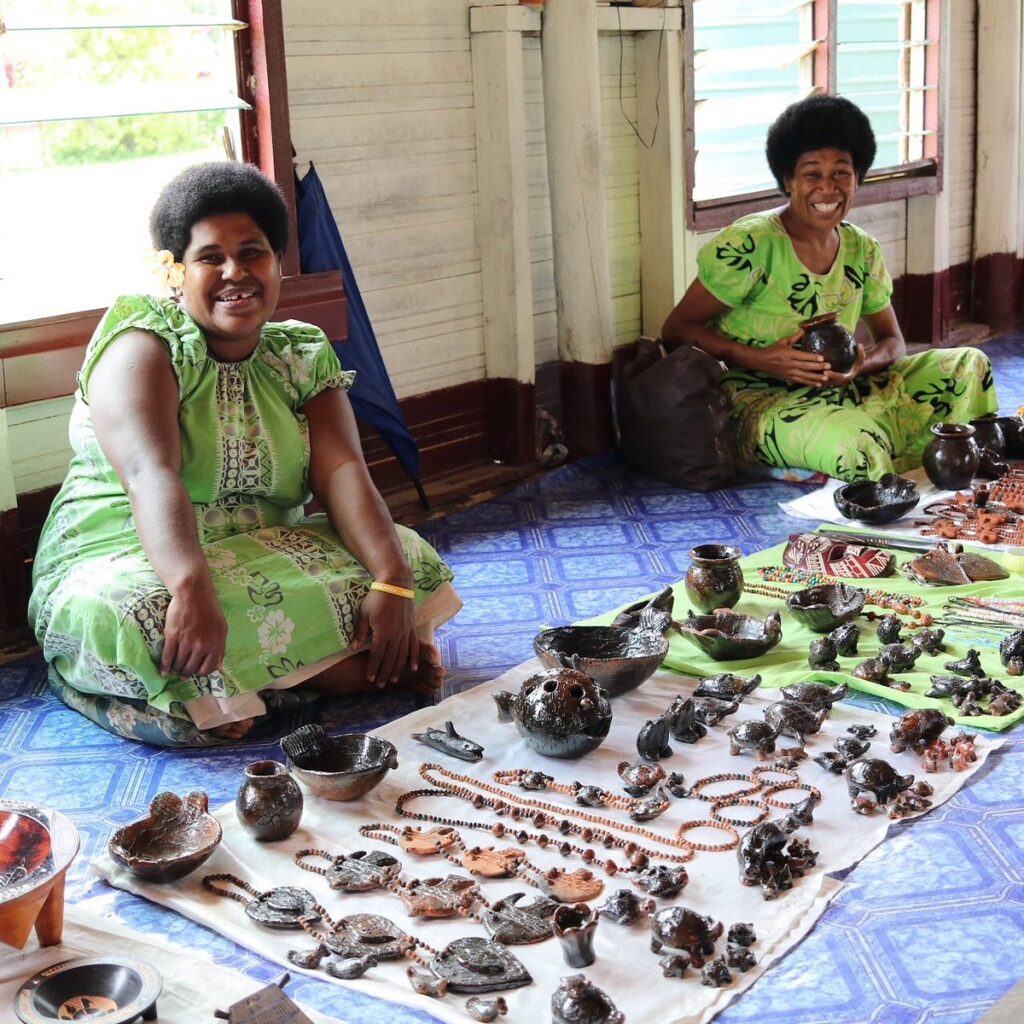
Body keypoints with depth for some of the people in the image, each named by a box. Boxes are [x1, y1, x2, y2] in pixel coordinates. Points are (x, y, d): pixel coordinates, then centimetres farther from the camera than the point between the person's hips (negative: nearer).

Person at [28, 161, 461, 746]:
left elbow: (343, 474, -9)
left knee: (411, 560, -14)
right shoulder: (143, 346, -10)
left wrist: (392, 583, -26)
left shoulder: (303, 356, 5)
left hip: (266, 560, 4)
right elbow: (150, 474, -28)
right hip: (126, 560, -3)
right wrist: (192, 589, -46)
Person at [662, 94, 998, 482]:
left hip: (844, 391, 7)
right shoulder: (749, 244, -13)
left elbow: (893, 342, 14)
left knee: (969, 366, -4)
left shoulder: (862, 250, 6)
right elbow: (676, 329, -11)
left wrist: (861, 363, -12)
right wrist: (761, 359, -25)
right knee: (853, 444, -37)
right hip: (762, 403, -6)